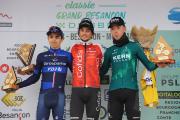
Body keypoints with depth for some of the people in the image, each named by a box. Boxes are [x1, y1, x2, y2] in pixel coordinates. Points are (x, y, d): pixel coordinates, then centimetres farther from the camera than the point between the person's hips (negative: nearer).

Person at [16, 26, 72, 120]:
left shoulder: (67, 56, 6)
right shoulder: (42, 56, 8)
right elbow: (35, 77, 11)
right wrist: (18, 85, 5)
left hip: (59, 95, -1)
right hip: (44, 95, 1)